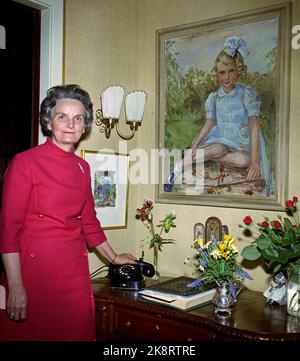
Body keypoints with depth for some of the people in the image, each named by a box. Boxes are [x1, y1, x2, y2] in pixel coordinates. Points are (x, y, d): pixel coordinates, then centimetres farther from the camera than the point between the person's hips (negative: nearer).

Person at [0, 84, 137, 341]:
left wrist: (113, 257, 26)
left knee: (77, 332, 11)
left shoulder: (82, 167, 9)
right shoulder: (24, 162, -8)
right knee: (29, 332, 6)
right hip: (33, 268, -5)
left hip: (75, 271, 5)